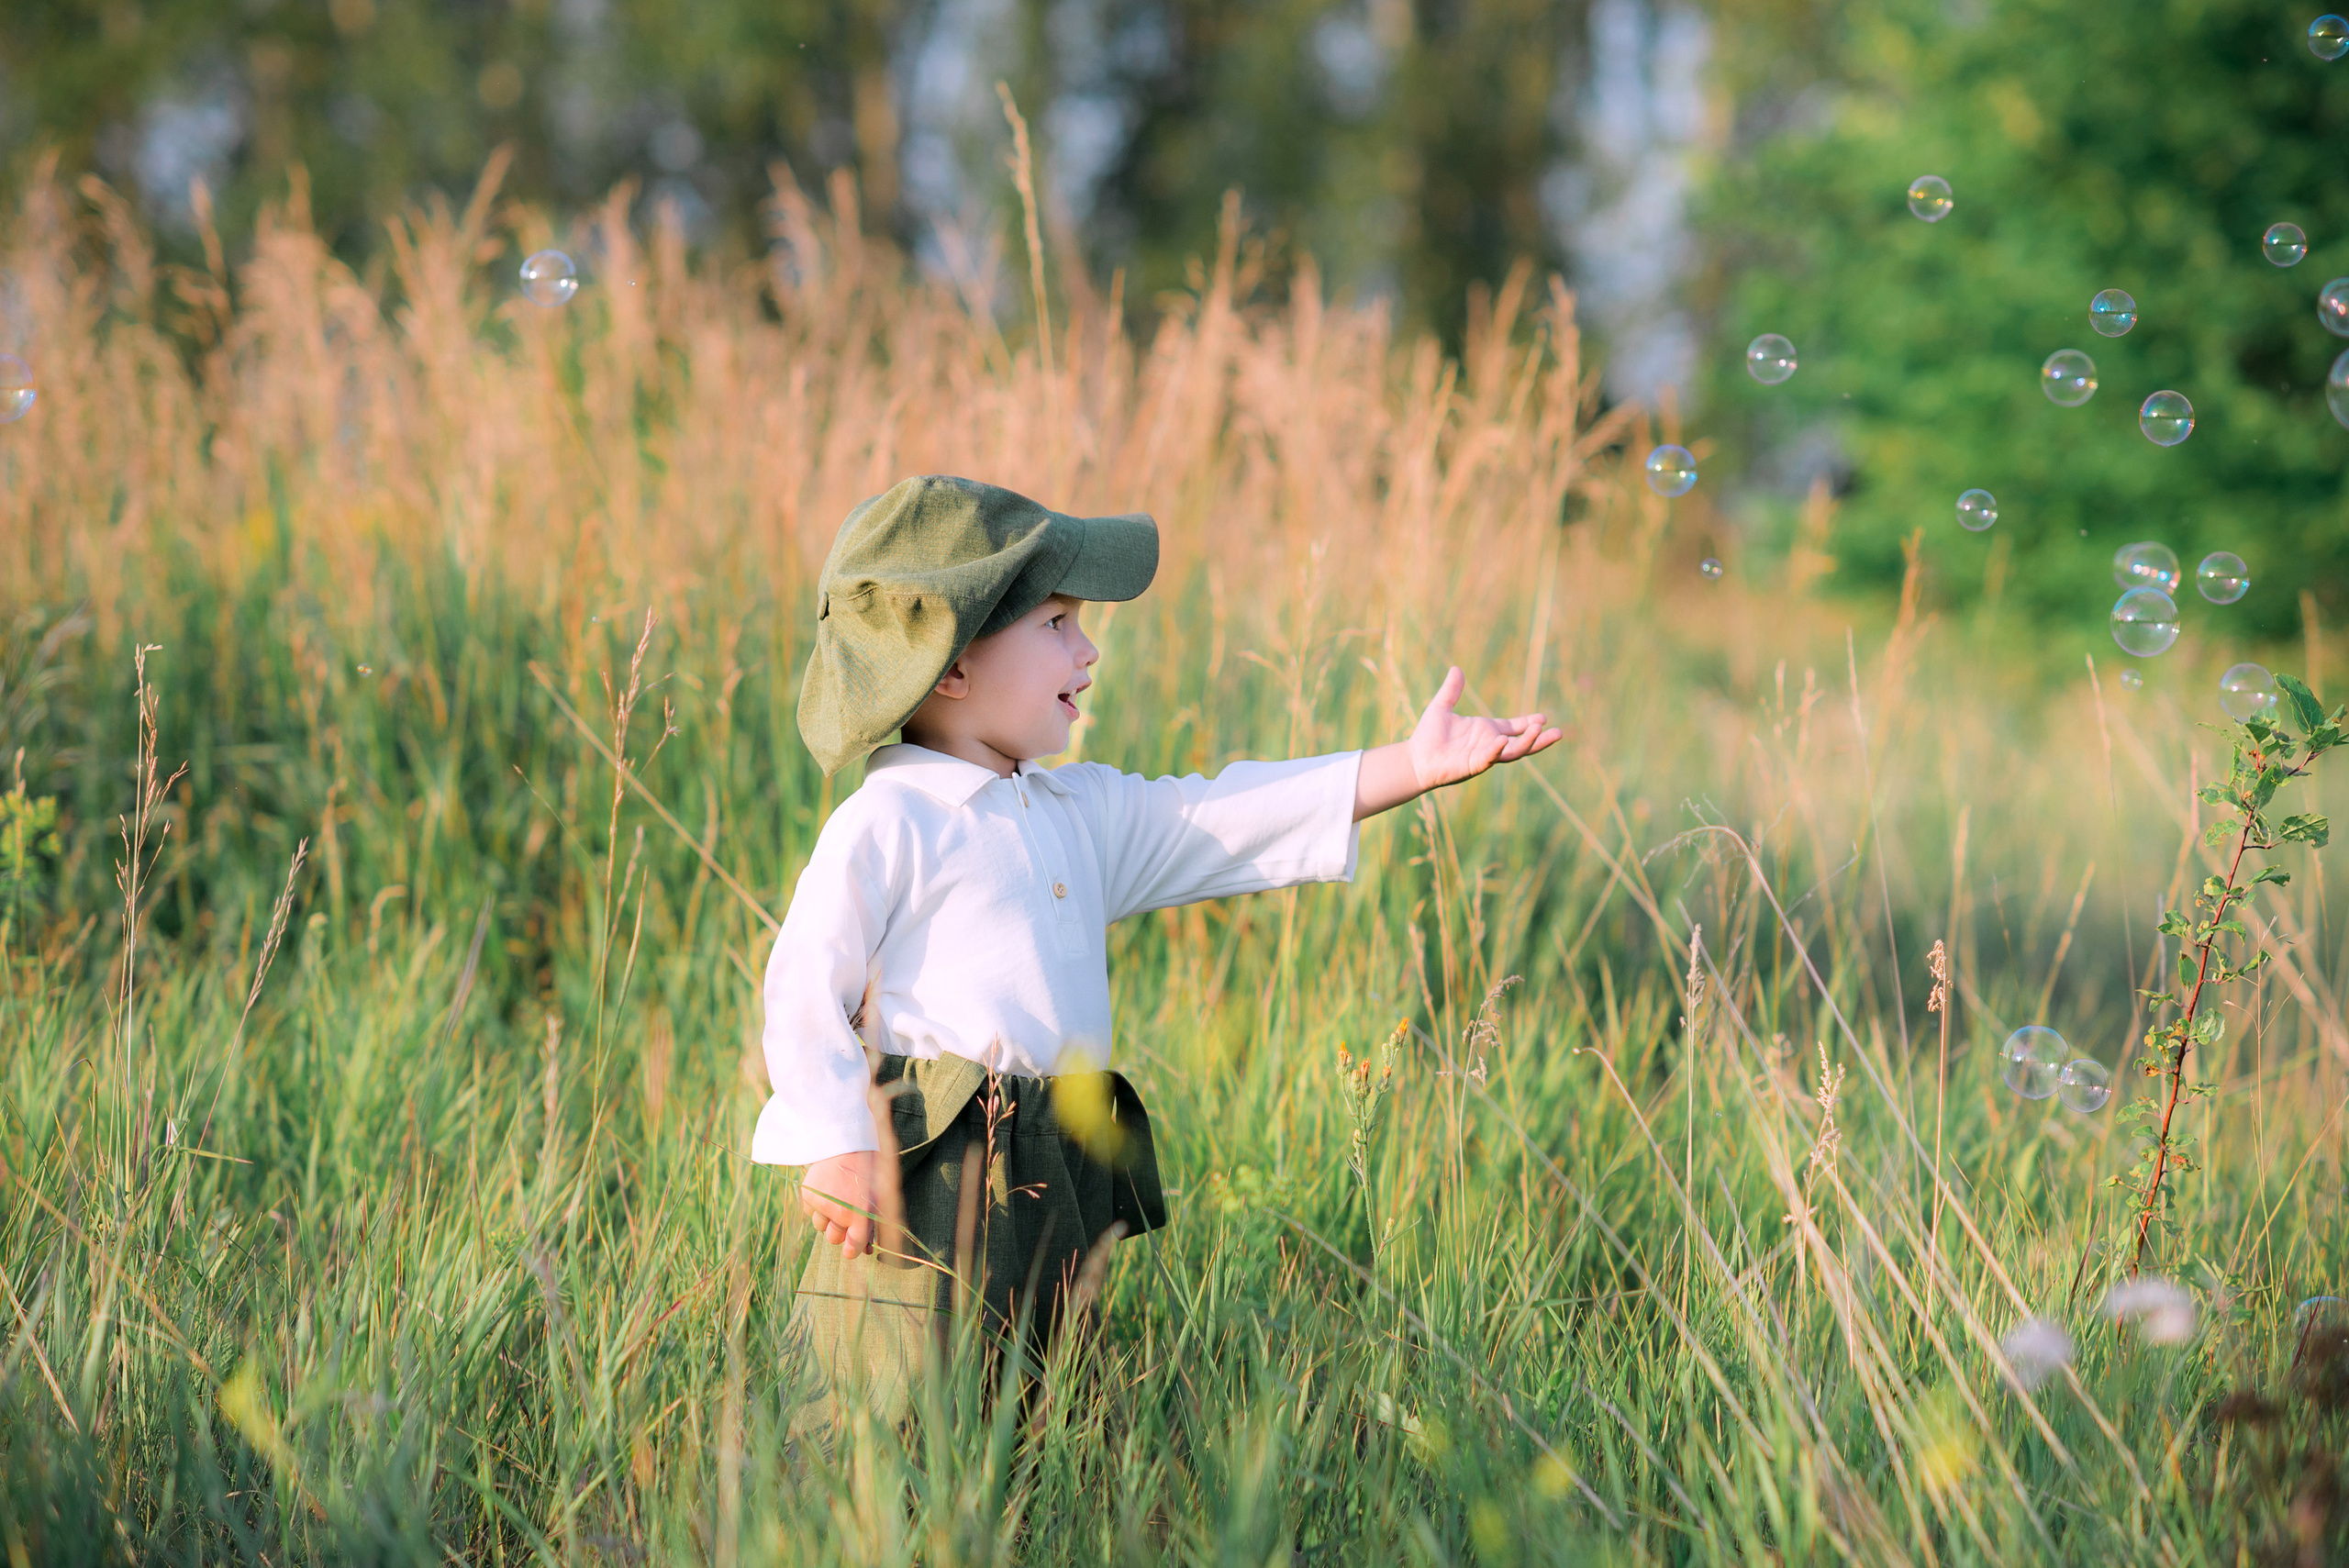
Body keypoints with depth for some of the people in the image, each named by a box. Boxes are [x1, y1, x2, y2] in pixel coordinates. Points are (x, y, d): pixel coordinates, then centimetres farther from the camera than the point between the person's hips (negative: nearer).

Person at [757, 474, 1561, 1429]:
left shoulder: (1082, 813, 17)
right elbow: (804, 986, -7)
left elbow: (1229, 818, 16)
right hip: (927, 1173, -7)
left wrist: (1412, 767, 10)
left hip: (1063, 1173, 7)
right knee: (911, 1423, -11)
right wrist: (838, 1146, -13)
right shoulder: (887, 824, -6)